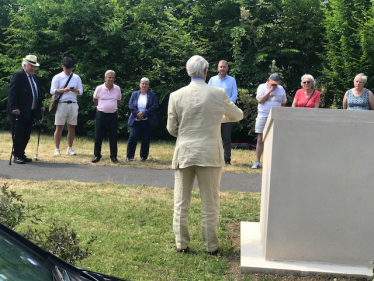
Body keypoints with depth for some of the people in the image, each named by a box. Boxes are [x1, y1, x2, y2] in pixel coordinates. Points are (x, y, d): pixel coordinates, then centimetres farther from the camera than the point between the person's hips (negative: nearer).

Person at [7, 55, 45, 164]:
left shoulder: (35, 77, 16)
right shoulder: (18, 75, -9)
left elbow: (37, 93, 23)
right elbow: (12, 93, -16)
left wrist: (40, 106, 12)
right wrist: (14, 107, -24)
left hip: (30, 112, 8)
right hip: (19, 112, -8)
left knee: (26, 135, 11)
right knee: (17, 134, -2)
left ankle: (21, 154, 20)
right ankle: (17, 156, 5)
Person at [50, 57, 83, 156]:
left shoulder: (76, 78, 14)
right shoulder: (57, 77, 5)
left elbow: (81, 91, 12)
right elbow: (52, 91, -3)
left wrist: (76, 91, -11)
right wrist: (64, 90, -17)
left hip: (73, 105, 3)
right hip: (61, 104, -3)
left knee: (72, 127, 4)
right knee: (59, 127, -2)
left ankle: (69, 148, 13)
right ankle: (57, 149, 4)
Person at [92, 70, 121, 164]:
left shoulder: (117, 89, 3)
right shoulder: (99, 88, -2)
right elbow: (95, 100, 14)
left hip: (113, 115, 1)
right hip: (101, 114, -1)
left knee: (113, 137, 4)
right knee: (98, 136, 2)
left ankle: (114, 156, 14)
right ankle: (97, 155, 13)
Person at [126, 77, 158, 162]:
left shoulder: (152, 95, 5)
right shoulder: (134, 94, 11)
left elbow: (154, 106, -5)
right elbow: (131, 105, 1)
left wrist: (143, 113, -15)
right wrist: (137, 114, -14)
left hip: (147, 121, 0)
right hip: (135, 120, 1)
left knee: (146, 139, 3)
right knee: (132, 137, -9)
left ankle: (143, 156, 17)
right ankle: (129, 156, -3)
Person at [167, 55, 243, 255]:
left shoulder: (176, 96, -4)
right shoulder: (218, 94, -5)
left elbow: (171, 128, 1)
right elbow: (237, 115, 11)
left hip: (184, 154, 1)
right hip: (210, 154, -1)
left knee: (181, 202, 10)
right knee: (210, 203, 8)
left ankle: (181, 244, 15)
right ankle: (211, 246, 15)